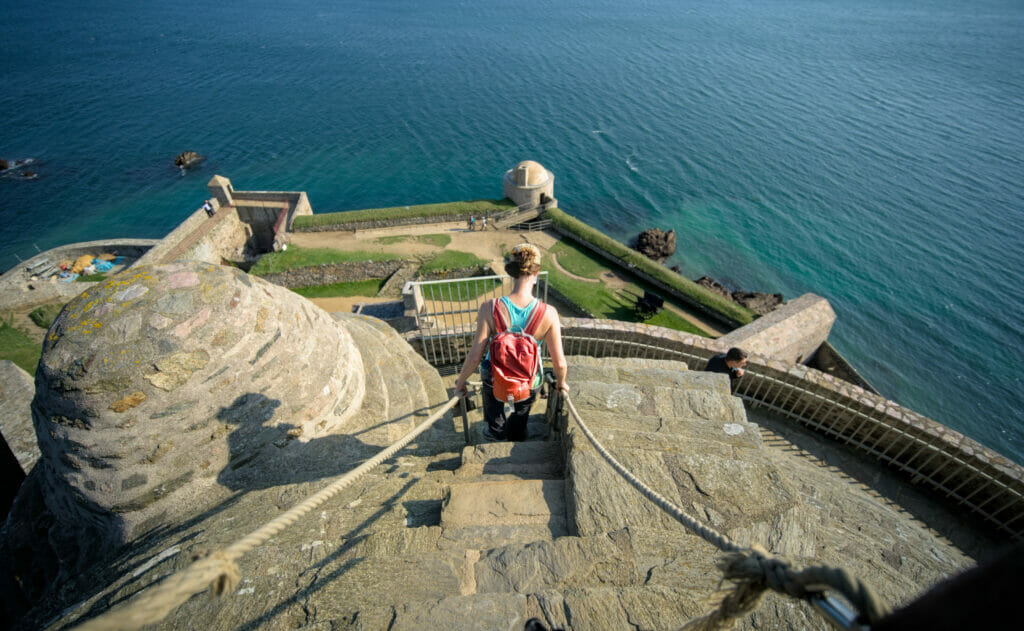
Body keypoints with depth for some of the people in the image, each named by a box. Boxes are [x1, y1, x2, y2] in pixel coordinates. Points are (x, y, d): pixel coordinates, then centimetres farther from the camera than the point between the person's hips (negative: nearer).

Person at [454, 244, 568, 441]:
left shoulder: (490, 308, -29)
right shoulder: (548, 313, -27)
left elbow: (475, 356, -23)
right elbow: (560, 363, -19)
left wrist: (460, 382, -4)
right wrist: (561, 382, 3)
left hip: (494, 380, -1)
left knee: (496, 431, 33)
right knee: (517, 432, 34)